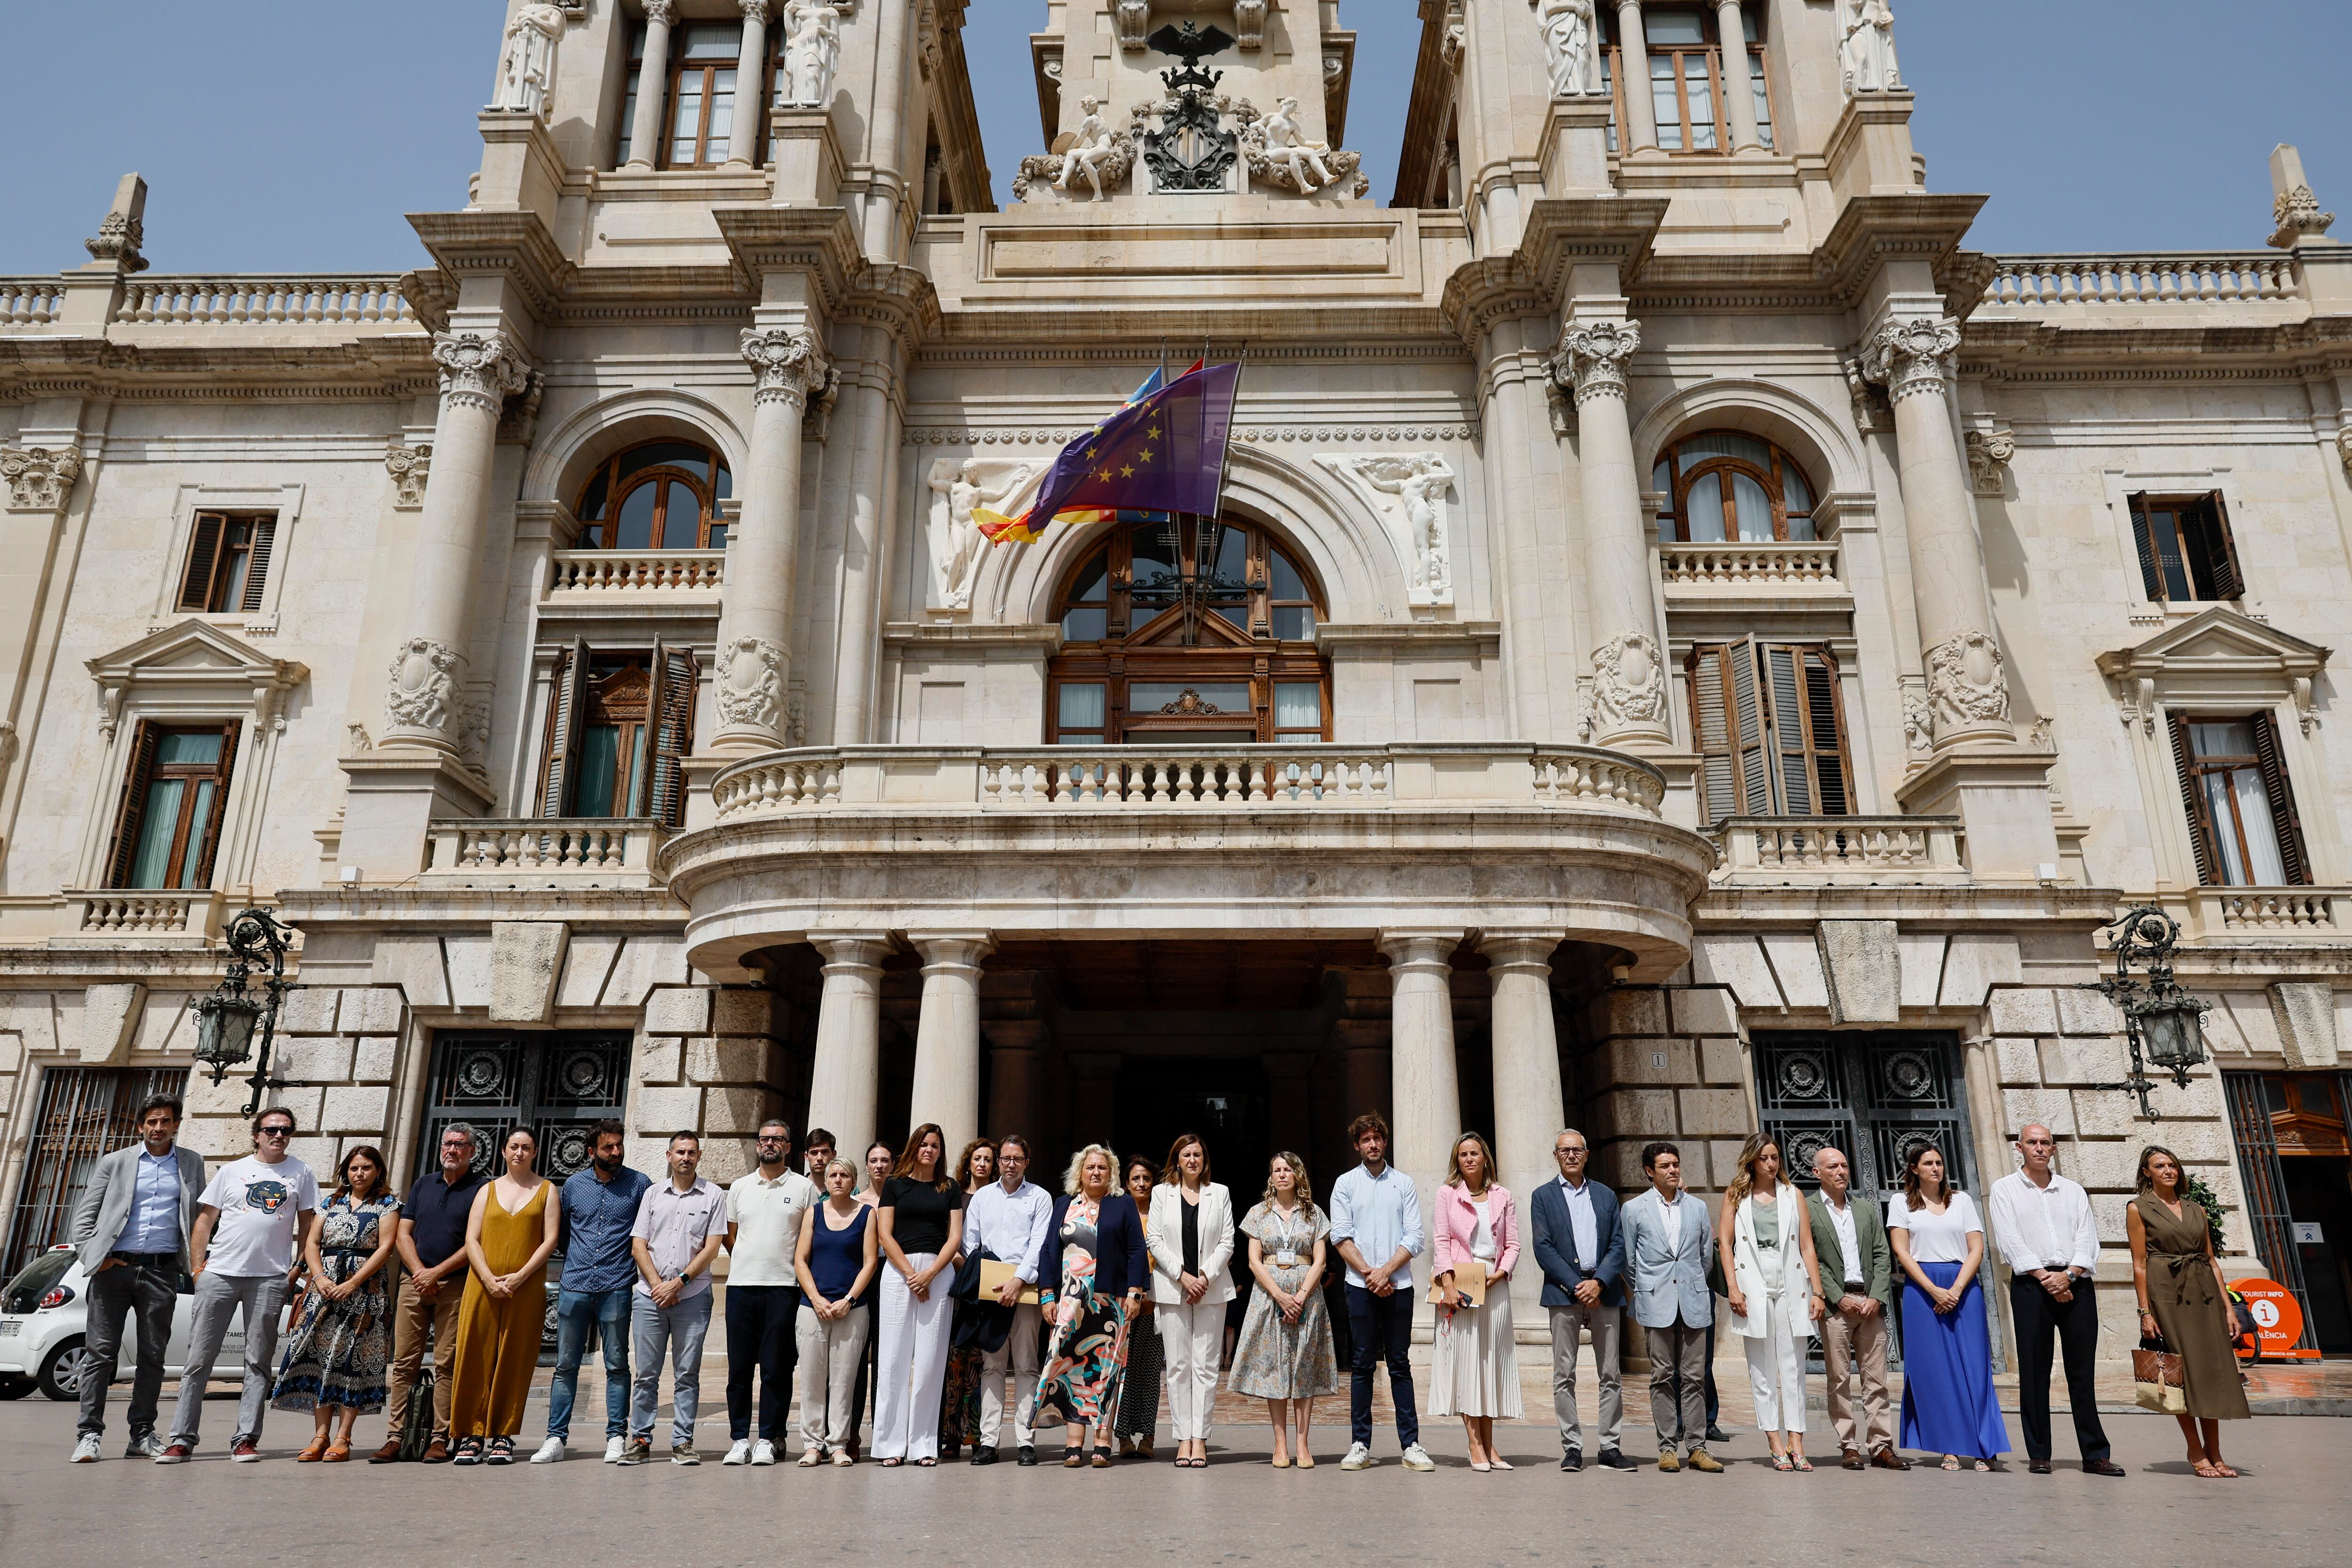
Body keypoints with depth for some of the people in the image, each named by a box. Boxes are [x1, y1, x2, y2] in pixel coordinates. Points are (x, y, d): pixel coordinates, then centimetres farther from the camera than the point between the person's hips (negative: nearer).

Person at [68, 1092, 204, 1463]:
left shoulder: (192, 1164, 12)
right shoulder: (114, 1162, 8)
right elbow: (84, 1214, 8)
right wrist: (93, 1256, -5)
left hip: (162, 1270, 1)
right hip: (113, 1267, -1)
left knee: (153, 1356, 4)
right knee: (102, 1352, -2)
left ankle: (142, 1435, 11)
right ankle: (90, 1435, 6)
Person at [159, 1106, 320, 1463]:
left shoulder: (301, 1174, 9)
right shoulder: (232, 1171, 9)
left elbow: (307, 1224, 11)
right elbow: (204, 1220, 9)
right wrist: (197, 1267, 1)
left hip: (270, 1278, 0)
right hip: (219, 1273, 0)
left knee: (258, 1363, 3)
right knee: (198, 1359, 1)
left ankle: (246, 1440, 8)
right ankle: (182, 1440, 8)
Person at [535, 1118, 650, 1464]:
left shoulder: (639, 1184, 3)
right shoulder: (573, 1184, 9)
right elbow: (562, 1231, 21)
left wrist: (644, 1276, 1)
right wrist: (574, 1264, 13)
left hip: (617, 1289, -2)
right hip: (574, 1287, 2)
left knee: (617, 1366, 2)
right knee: (565, 1365, 5)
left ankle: (616, 1438, 8)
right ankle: (556, 1438, 11)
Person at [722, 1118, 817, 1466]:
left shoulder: (804, 1187, 4)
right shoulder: (740, 1187, 13)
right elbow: (730, 1237, 20)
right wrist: (750, 1262, 12)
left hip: (784, 1286, -3)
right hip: (741, 1284, 3)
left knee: (776, 1368, -1)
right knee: (739, 1366, 4)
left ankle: (767, 1440, 7)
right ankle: (739, 1439, 13)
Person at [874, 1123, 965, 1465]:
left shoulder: (950, 1188, 11)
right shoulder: (895, 1185, 8)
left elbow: (955, 1237, 5)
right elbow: (886, 1235, 2)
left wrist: (929, 1273, -8)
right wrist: (911, 1274, -8)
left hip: (938, 1273, 1)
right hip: (898, 1270, -1)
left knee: (930, 1358, -1)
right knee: (894, 1357, -3)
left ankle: (924, 1444, 4)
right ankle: (892, 1444, 1)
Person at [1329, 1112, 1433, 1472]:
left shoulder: (1404, 1184, 9)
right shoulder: (1345, 1184, 8)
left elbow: (1414, 1238, 2)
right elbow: (1341, 1237, 1)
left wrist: (1385, 1271, -9)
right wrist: (1369, 1273, -9)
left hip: (1398, 1285, 0)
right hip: (1361, 1285, 0)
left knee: (1400, 1364, 3)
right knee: (1362, 1365, 2)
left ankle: (1411, 1445, 6)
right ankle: (1360, 1445, 6)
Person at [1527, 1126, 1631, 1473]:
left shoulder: (1606, 1196, 14)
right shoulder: (1543, 1196, 6)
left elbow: (1618, 1246, 6)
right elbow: (1543, 1249, -2)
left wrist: (1599, 1282, -9)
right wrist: (1577, 1286, -10)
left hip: (1604, 1291, 2)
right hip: (1564, 1292, -2)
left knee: (1611, 1375, 3)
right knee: (1565, 1375, -1)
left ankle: (1610, 1447, 10)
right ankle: (1572, 1448, 5)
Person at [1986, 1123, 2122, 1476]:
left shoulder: (2073, 1191, 16)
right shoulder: (2005, 1189, 8)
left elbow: (2087, 1236, 5)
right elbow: (2009, 1240, -2)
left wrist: (2069, 1274, -10)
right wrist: (2043, 1276, -12)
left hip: (2076, 1283, 2)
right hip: (2031, 1284, -2)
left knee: (2083, 1370, 2)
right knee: (2034, 1371, 0)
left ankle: (2095, 1454, 7)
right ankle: (2038, 1454, 5)